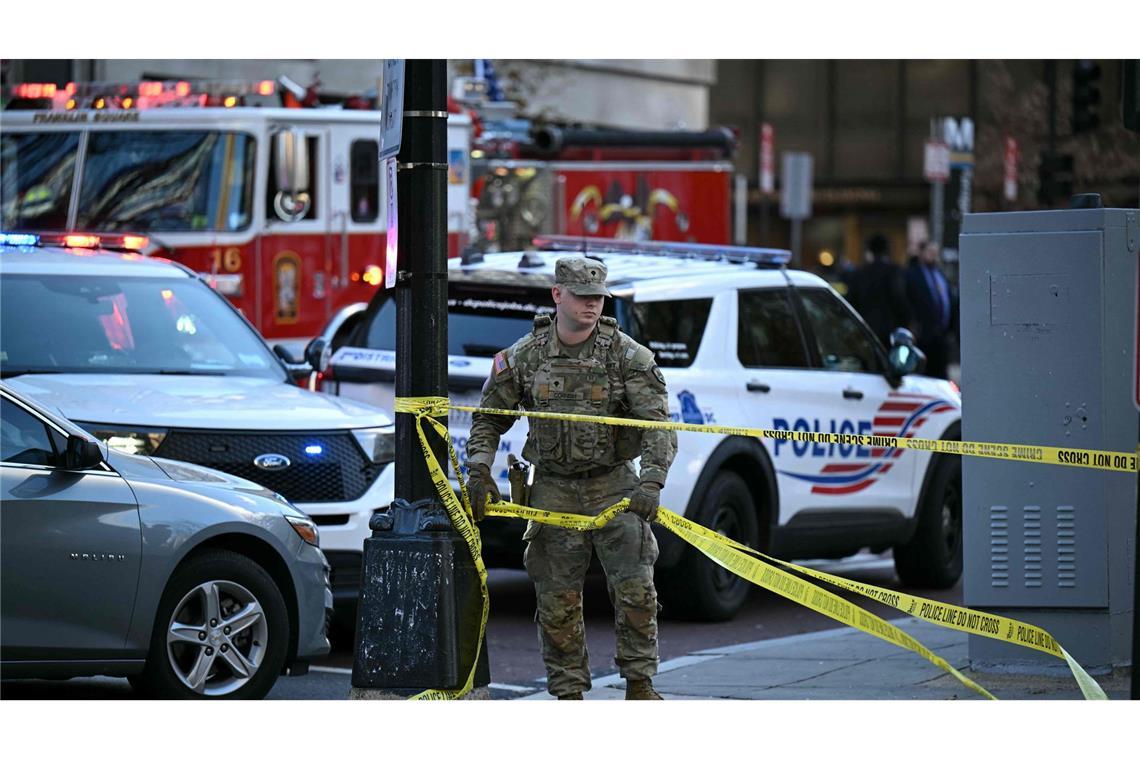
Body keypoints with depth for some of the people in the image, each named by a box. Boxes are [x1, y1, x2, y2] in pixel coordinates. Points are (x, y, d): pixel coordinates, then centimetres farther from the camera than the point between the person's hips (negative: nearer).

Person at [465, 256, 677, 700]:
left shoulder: (627, 355, -7)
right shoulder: (524, 356, -1)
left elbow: (658, 424, -13)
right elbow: (488, 420, 10)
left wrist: (651, 481, -28)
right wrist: (479, 474, -4)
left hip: (614, 485, -1)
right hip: (553, 490, 1)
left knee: (635, 587, -8)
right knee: (557, 598, 2)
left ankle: (639, 683, 5)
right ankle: (568, 693, 11)